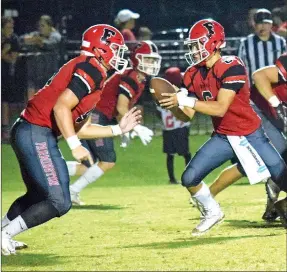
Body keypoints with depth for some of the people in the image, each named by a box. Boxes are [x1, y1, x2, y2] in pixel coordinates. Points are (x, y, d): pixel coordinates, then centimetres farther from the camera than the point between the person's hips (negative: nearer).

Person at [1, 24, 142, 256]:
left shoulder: (91, 73, 20)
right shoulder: (91, 70, -11)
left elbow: (79, 127, 20)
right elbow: (61, 107, -21)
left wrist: (118, 129, 21)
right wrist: (75, 146, -21)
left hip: (26, 132, 10)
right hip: (36, 134, -10)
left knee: (38, 195, 25)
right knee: (59, 202, -10)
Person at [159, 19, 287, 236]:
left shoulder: (232, 68, -23)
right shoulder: (193, 74, -1)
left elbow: (220, 109, -28)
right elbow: (189, 114, -1)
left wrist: (185, 100, -30)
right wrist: (173, 101, -20)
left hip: (250, 135, -6)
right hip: (223, 137, 6)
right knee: (189, 178, -3)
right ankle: (212, 213, 22)